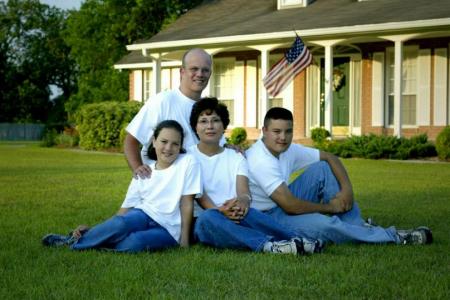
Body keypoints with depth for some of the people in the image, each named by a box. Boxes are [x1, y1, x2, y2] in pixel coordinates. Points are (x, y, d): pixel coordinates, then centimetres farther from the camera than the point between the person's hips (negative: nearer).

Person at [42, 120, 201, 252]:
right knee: (121, 224, -36)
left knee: (135, 242, -36)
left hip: (168, 230, -3)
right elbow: (127, 207, 6)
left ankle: (74, 242, -22)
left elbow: (187, 202, -4)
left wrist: (184, 239, -8)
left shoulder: (188, 162, -3)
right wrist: (96, 230, -4)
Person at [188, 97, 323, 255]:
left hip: (236, 218, 2)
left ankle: (296, 241, -47)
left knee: (244, 211, -33)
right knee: (209, 217, -37)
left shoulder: (236, 157, 17)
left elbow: (244, 192, 0)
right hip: (203, 222, -2)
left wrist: (242, 200, -26)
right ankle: (267, 244, -54)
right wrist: (218, 210, -27)